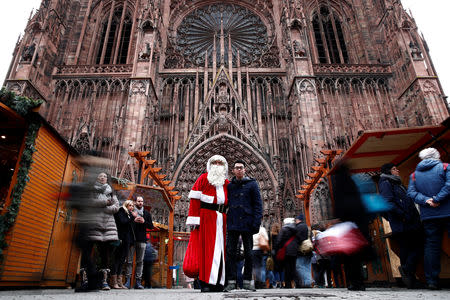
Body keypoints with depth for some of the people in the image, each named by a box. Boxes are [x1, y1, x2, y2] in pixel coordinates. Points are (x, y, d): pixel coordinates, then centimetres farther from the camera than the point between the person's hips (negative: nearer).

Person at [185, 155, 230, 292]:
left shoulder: (226, 184, 15)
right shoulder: (203, 178, 2)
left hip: (221, 219, 5)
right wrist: (194, 220, -13)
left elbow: (229, 204, 18)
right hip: (206, 218, -5)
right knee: (207, 249, -8)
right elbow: (195, 200, -5)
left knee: (220, 249, 3)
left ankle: (217, 283, 10)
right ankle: (205, 282, -3)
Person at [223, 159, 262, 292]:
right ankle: (231, 281, 9)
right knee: (231, 252, 0)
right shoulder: (229, 186, 12)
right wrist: (226, 221, 5)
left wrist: (256, 223, -9)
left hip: (247, 224, -2)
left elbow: (258, 204, 0)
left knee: (248, 253, 6)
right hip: (232, 225, 2)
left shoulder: (252, 184, 3)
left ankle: (247, 281, 17)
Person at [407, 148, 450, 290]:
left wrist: (426, 200, -10)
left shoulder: (414, 174, 11)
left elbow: (411, 192, 0)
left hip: (428, 216, 3)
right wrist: (437, 199, -15)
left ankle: (432, 280, 9)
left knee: (431, 246, 7)